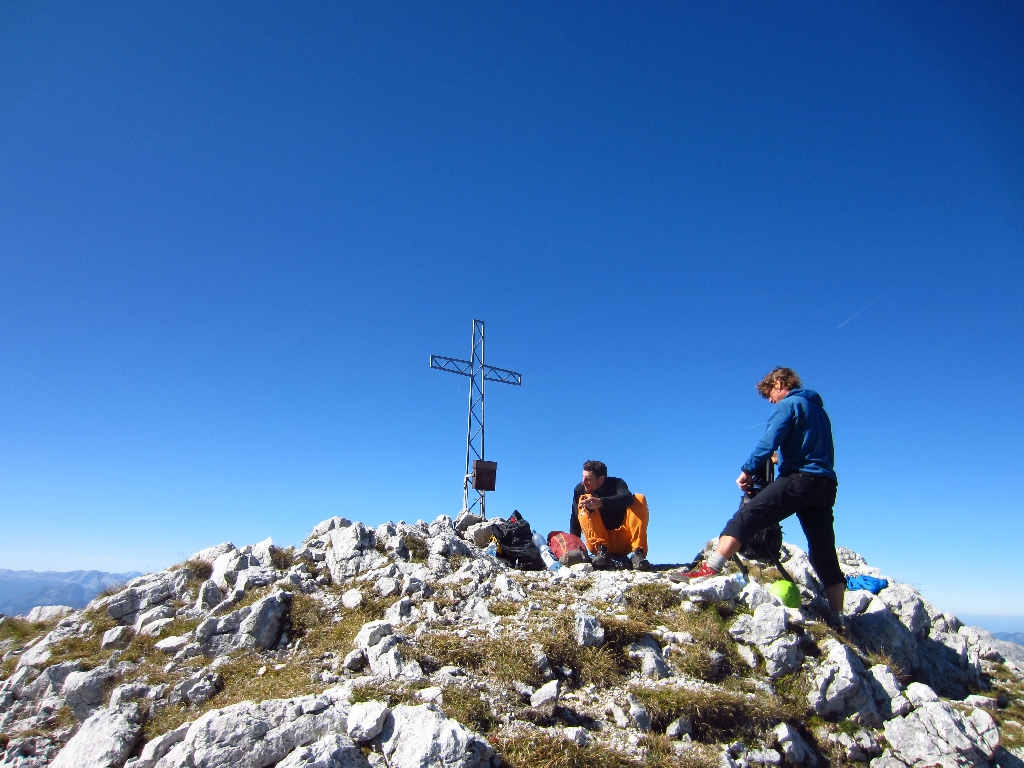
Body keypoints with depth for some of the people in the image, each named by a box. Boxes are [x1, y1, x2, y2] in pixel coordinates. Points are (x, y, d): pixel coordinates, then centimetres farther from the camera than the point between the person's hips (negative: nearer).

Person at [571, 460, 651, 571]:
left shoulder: (616, 484, -8)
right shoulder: (580, 490, -2)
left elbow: (627, 498, -32)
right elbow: (575, 520, -4)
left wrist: (600, 502, -47)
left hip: (623, 542, 0)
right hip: (600, 540, 1)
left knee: (639, 499, -20)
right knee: (584, 505, -20)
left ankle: (638, 552, -28)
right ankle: (601, 550, -29)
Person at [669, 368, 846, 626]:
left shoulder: (788, 404, 0)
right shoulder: (818, 408, 25)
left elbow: (769, 443, -13)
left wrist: (748, 471, -6)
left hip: (800, 479, -8)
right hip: (826, 485, 8)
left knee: (745, 517, -14)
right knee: (825, 554, 11)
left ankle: (708, 569, -26)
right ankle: (837, 619, 16)